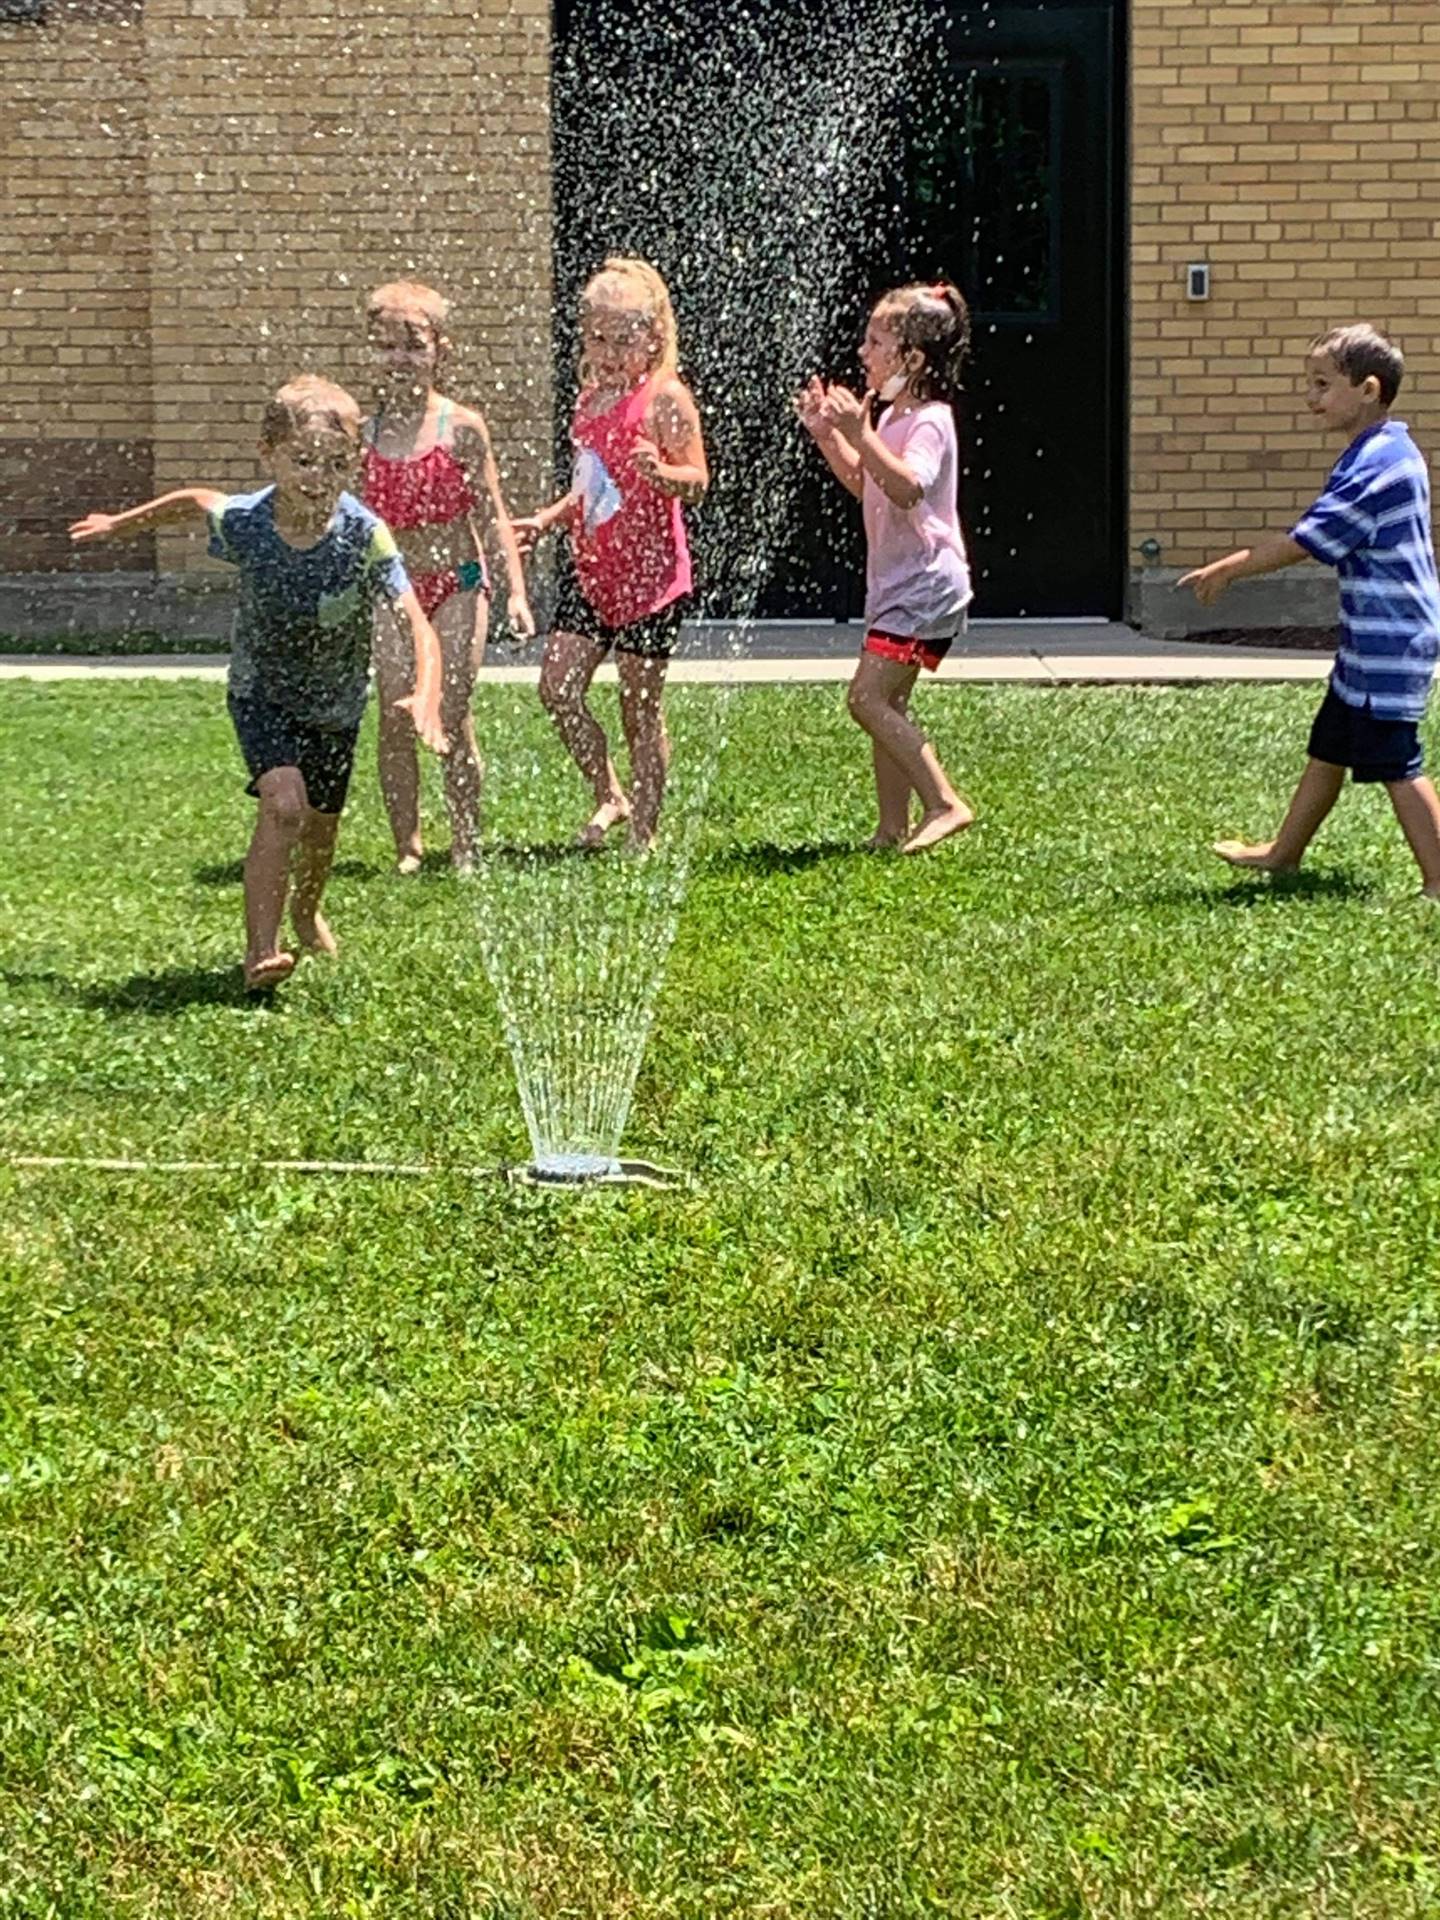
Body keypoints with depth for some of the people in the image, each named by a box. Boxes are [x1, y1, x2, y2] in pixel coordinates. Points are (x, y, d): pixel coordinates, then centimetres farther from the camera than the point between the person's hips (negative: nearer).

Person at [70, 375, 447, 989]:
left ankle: (306, 912, 51)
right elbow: (193, 500, 0)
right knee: (282, 800, -25)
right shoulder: (242, 522, -24)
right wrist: (119, 523, 15)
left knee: (321, 822, 18)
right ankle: (260, 948, -19)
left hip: (336, 702, 1)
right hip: (262, 692, -1)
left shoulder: (365, 535, -31)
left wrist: (426, 699, -56)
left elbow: (417, 623, -38)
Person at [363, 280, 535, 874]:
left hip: (456, 583, -2)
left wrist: (516, 592, -11)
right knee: (396, 715, -7)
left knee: (451, 719, -5)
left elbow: (494, 515, -4)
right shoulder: (365, 432, 2)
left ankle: (466, 848, 7)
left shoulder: (461, 428, -5)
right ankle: (406, 846, 3)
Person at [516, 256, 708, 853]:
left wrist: (660, 474, -35)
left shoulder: (665, 397, -9)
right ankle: (609, 796, 17)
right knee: (557, 686, -2)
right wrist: (546, 519, 14)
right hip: (591, 565, 7)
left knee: (640, 704, 1)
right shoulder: (591, 397, 13)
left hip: (649, 569, -7)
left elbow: (697, 480, -15)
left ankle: (644, 832, 12)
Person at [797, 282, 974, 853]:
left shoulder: (930, 421, -15)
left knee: (868, 697, -16)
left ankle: (944, 803, -15)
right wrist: (827, 435, 16)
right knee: (886, 704, 9)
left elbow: (907, 488, -32)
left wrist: (859, 434, -36)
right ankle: (893, 830, 13)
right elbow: (864, 484, 27)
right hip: (896, 584, 10)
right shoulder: (894, 417, 15)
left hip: (925, 584, -10)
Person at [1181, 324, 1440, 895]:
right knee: (1328, 747, 19)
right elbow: (1320, 538, 19)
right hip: (1369, 640, 10)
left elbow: (1304, 542, -19)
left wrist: (1228, 569, -10)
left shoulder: (1377, 464, -20)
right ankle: (1285, 853, 31)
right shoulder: (1387, 453, 12)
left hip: (1388, 643, -10)